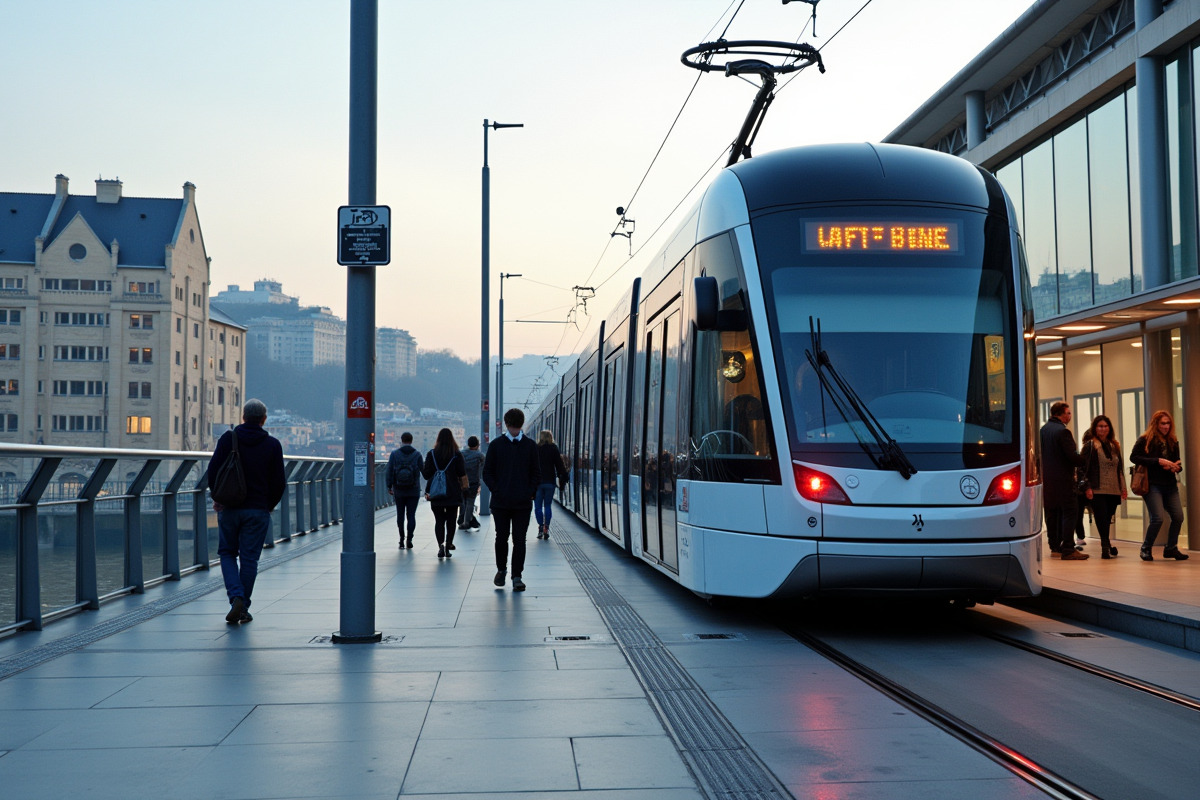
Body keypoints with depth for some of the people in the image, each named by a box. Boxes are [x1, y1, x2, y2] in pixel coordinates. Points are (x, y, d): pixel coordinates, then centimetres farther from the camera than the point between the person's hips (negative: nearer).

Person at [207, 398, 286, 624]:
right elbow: (279, 482, -1)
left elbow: (213, 471, -4)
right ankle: (243, 609, 9)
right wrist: (270, 505, 15)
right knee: (249, 558, 6)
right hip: (258, 510, 0)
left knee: (227, 553, 14)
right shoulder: (272, 445, -2)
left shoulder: (228, 438, -2)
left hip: (229, 509, 0)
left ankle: (236, 597, -6)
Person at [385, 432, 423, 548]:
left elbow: (389, 471, -5)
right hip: (414, 491, -1)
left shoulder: (394, 454, -3)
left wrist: (389, 486, 1)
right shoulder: (417, 455, -4)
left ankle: (402, 539, 8)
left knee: (400, 515, 9)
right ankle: (409, 539, -3)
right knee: (411, 515, 3)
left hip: (399, 491, 1)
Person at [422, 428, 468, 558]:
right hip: (453, 493, 0)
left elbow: (426, 474, -1)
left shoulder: (431, 454, 0)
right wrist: (464, 486, 10)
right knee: (451, 520, 9)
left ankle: (441, 544, -15)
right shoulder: (457, 455, -2)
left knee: (439, 520, 3)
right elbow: (462, 475, -4)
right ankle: (448, 545, 4)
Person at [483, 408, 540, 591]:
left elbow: (536, 473, 10)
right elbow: (487, 472, 6)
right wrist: (495, 490, -7)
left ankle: (517, 576, 2)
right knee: (501, 537, 5)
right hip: (500, 502, 0)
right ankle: (501, 570, 25)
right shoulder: (496, 445, 4)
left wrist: (530, 492, -3)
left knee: (519, 540, -2)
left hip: (523, 502, 0)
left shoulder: (530, 445, 7)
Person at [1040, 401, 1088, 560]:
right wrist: (1086, 461, -2)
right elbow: (1072, 456, -18)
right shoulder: (1062, 431, -15)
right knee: (1069, 512, -6)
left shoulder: (1043, 430, 10)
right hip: (1062, 479, -8)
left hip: (1047, 478, 8)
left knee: (1051, 512, 15)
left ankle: (1054, 545, 22)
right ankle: (1068, 549, -10)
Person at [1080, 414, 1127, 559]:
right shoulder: (1090, 445, 0)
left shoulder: (1114, 445, 19)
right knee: (1102, 518, -13)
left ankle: (1105, 546, 19)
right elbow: (1085, 467, -5)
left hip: (1113, 490, 5)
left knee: (1107, 520, 10)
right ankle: (1106, 545, -13)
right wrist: (1087, 487, -13)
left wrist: (1123, 487, 16)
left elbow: (1120, 467, 22)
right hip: (1097, 490, -5)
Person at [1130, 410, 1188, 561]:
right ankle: (1146, 549, 5)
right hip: (1152, 485, -6)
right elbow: (1134, 457, -14)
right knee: (1157, 518, -15)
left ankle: (1171, 548, 20)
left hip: (1170, 485, 6)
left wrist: (1176, 467, -7)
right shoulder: (1145, 440, -5)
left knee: (1178, 517, 0)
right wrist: (1158, 461, -19)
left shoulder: (1173, 442, 13)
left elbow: (1177, 463, 19)